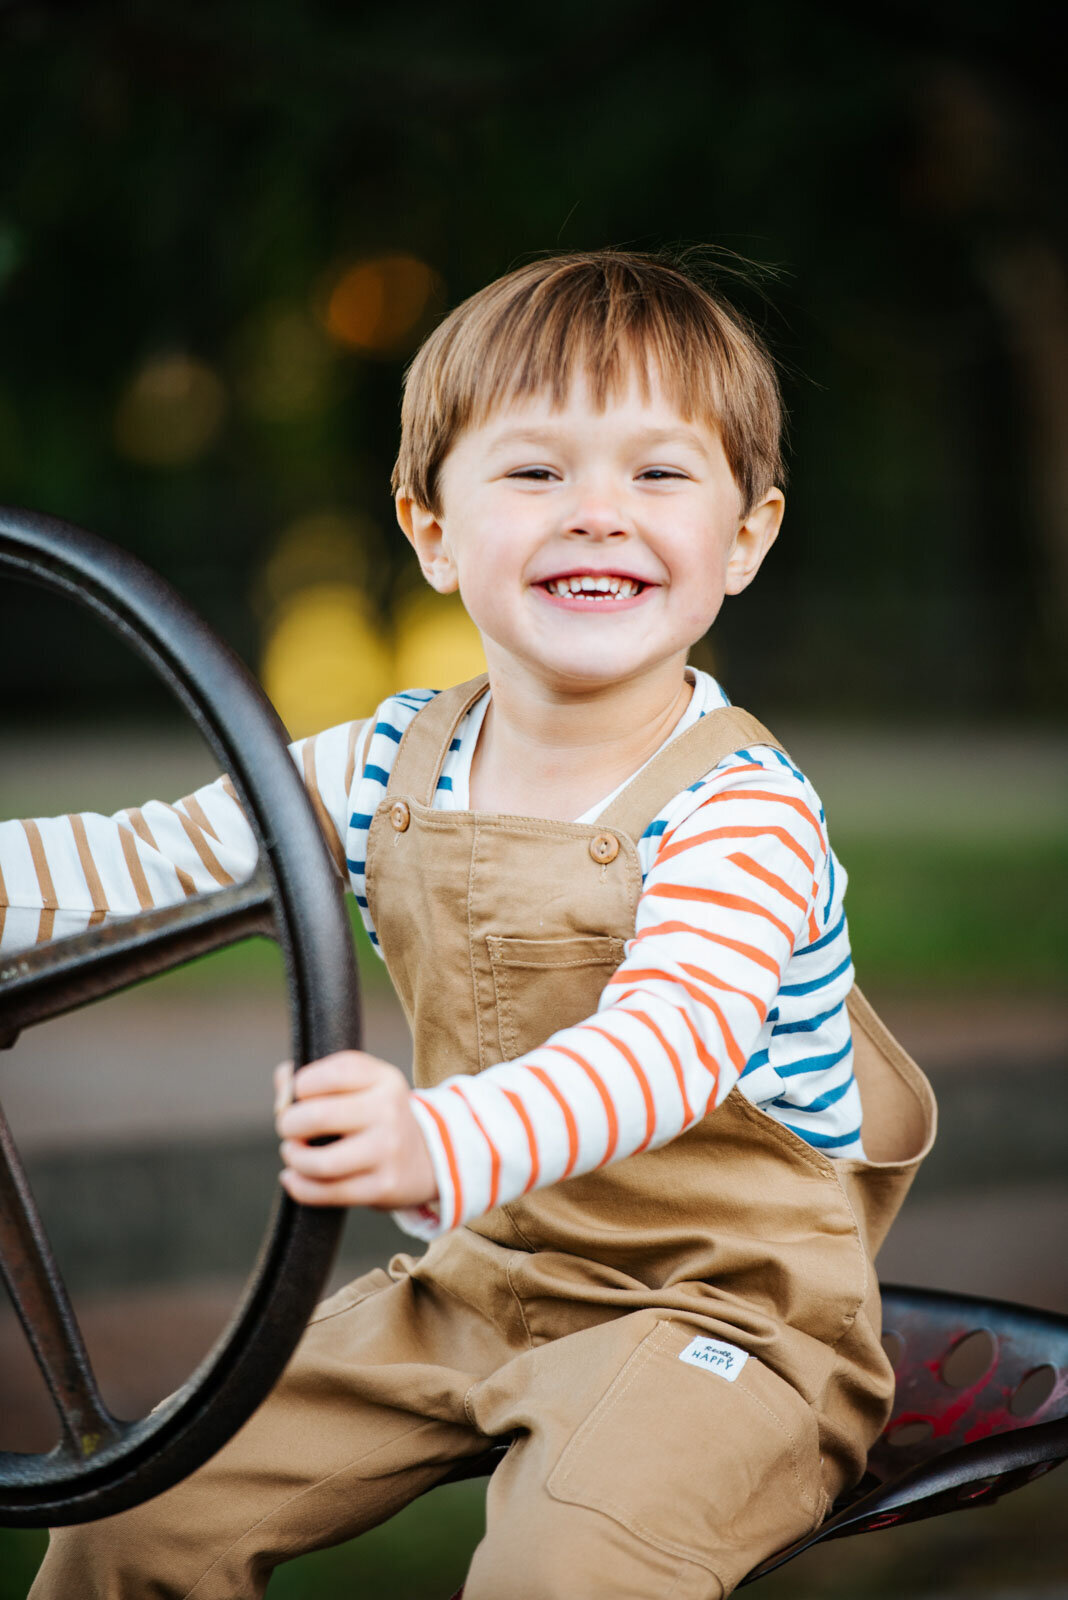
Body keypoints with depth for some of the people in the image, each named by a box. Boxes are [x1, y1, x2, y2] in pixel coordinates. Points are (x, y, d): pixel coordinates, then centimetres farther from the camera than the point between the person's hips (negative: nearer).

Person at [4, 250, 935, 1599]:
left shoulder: (743, 807, -20)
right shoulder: (388, 769, 2)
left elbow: (671, 1042, -37)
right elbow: (151, 862, 7)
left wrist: (441, 1150, -55)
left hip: (722, 1304, -6)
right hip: (474, 1285, 6)